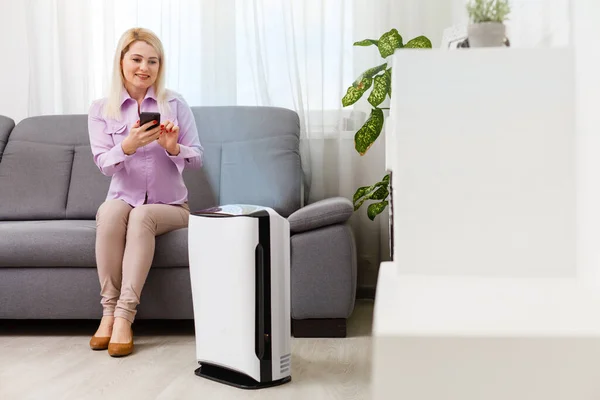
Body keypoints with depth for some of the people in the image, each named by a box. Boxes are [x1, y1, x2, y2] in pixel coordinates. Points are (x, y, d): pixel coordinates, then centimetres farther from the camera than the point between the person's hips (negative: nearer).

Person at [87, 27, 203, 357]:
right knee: (111, 211, -34)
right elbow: (103, 164, -8)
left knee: (141, 216, -34)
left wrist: (173, 147, -23)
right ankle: (108, 311, -25)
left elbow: (197, 160, -2)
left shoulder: (175, 104, 1)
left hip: (169, 205, 0)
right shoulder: (101, 109, 3)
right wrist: (128, 145, -29)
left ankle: (124, 315, -32)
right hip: (123, 199, 1)